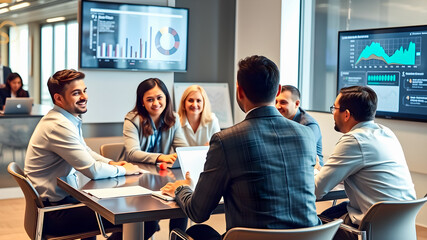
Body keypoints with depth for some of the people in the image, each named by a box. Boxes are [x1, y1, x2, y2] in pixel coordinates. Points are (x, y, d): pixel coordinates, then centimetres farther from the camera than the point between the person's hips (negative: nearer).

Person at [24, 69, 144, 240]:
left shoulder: (70, 119, 8)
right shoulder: (59, 126, -25)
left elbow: (85, 151, 22)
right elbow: (93, 171, -25)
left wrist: (111, 163, 6)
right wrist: (123, 169, -9)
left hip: (61, 196, 10)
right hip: (52, 212, -10)